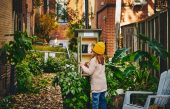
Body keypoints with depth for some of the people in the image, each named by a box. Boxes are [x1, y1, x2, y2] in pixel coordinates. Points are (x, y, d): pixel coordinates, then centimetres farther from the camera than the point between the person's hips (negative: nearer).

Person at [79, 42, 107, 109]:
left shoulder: (94, 60, -17)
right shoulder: (103, 59, 6)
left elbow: (90, 72, -15)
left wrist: (82, 66, -3)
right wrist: (89, 65, 19)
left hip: (96, 85, -7)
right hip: (103, 84, 7)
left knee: (95, 100, -1)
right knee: (102, 100, 16)